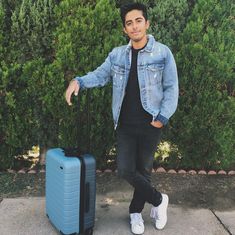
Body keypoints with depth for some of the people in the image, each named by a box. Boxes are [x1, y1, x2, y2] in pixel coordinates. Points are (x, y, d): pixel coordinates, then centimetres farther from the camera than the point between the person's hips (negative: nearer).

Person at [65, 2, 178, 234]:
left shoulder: (162, 53, -4)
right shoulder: (117, 54, 6)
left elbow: (171, 88, -3)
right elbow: (100, 75, 8)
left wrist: (162, 118, -10)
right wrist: (78, 81, -12)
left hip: (150, 124, -2)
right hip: (125, 124, 3)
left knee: (143, 170, 9)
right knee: (125, 170, -1)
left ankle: (135, 212, 31)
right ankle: (158, 200, 22)